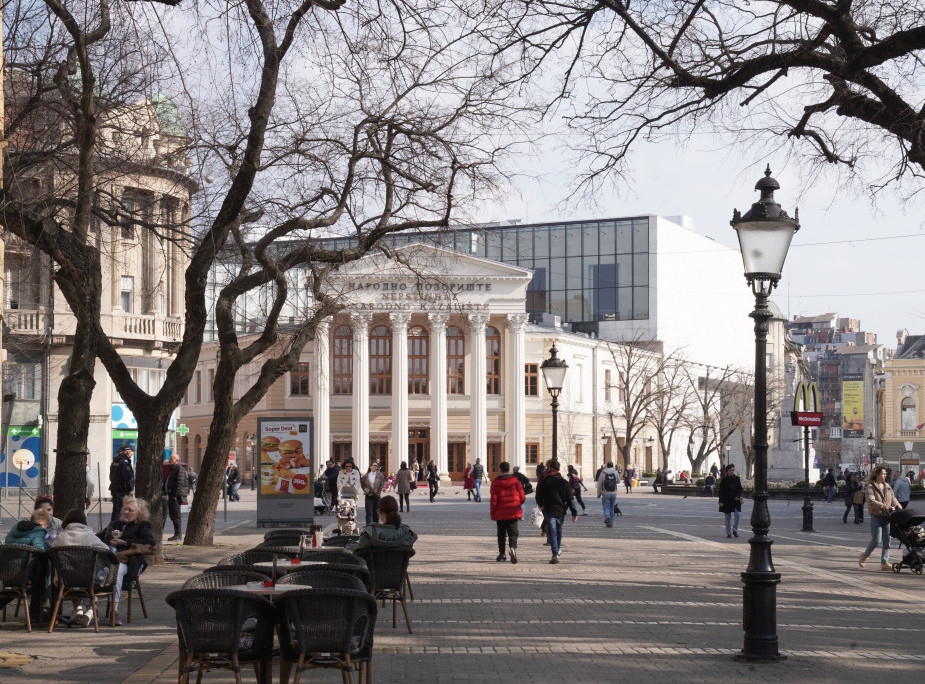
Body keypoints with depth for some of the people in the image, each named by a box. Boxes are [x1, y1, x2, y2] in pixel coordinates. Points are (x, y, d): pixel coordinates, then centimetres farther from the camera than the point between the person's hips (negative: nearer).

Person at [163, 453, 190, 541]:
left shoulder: (180, 469, -12)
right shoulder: (172, 469, 19)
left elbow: (180, 483, -19)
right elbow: (166, 482, 24)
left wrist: (175, 495, -22)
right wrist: (165, 493, 16)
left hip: (176, 496, -10)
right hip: (171, 496, 10)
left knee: (176, 516, -8)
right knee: (172, 515, 12)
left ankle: (178, 535, -6)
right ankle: (177, 534, 17)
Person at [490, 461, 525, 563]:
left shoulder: (496, 482, -5)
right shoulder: (516, 481, 0)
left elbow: (493, 500, -5)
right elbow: (522, 497, 3)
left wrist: (492, 513, 4)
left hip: (500, 513, 0)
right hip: (513, 513, 0)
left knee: (501, 534, 12)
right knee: (513, 532, 0)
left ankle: (502, 554, 16)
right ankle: (513, 547, -28)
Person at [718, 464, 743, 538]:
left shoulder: (737, 478, 5)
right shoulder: (724, 480, -2)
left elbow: (740, 489, 9)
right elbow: (721, 491, -3)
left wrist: (738, 496, -10)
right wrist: (721, 501, -10)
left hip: (736, 500, 2)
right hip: (727, 501, -2)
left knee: (738, 515, -11)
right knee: (728, 517, 4)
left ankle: (735, 530, 7)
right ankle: (728, 533, 11)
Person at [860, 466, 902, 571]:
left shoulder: (887, 486, 15)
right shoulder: (871, 487, -6)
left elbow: (893, 498, 16)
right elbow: (871, 501, -18)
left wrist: (897, 505, -5)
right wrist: (883, 506, -30)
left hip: (887, 516, 6)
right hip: (876, 516, -6)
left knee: (887, 540, 1)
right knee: (876, 540, -10)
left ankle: (884, 563, 3)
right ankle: (864, 556, 13)